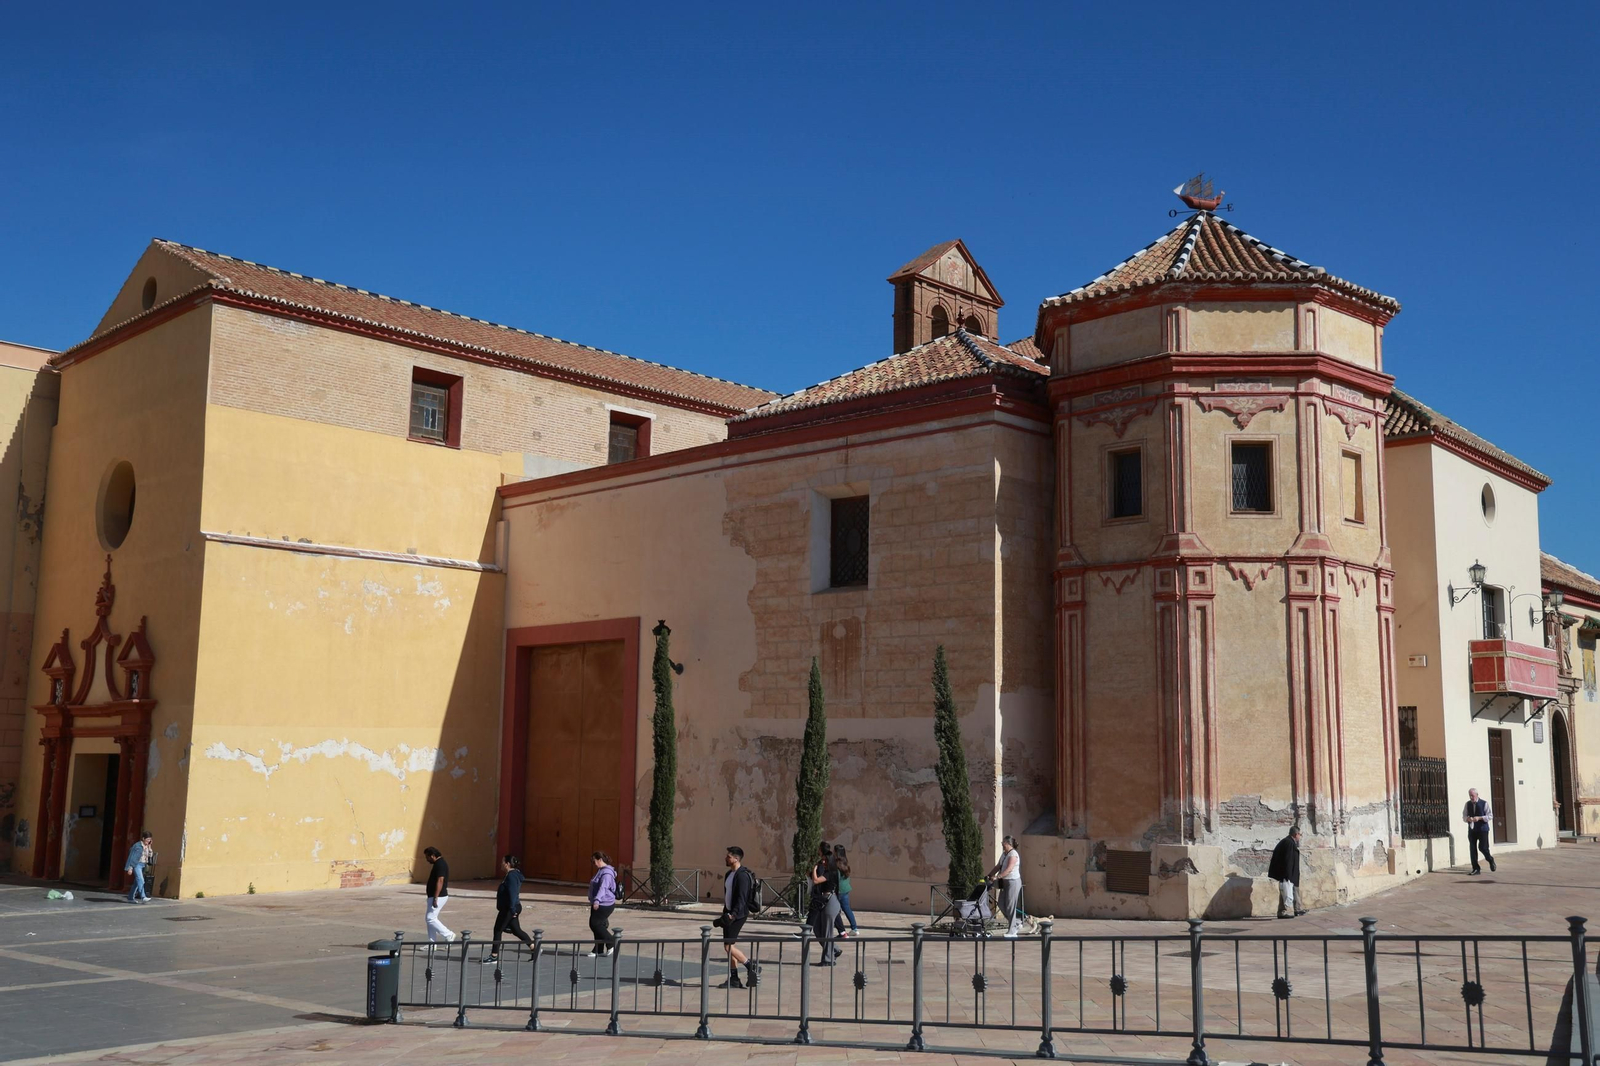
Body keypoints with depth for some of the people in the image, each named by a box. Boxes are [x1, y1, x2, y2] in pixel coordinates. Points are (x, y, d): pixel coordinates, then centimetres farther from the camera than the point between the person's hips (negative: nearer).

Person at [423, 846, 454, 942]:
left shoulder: (440, 864, -17)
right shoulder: (439, 863, 15)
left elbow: (440, 881, -24)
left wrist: (435, 898, -25)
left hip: (438, 897, -11)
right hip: (435, 896, 11)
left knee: (430, 918, -10)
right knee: (429, 918, 11)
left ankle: (448, 935, -4)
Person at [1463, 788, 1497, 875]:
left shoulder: (1484, 803, -4)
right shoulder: (1468, 804, 8)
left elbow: (1490, 816, -7)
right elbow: (1464, 815, 13)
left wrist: (1479, 818, -20)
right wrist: (1467, 818, -10)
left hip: (1482, 829, -4)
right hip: (1471, 829, 4)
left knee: (1483, 847, -7)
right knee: (1472, 849, -1)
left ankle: (1490, 860, 25)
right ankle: (1476, 869, 5)